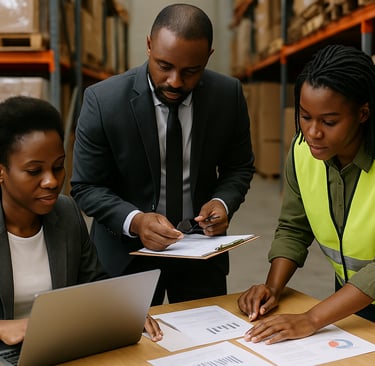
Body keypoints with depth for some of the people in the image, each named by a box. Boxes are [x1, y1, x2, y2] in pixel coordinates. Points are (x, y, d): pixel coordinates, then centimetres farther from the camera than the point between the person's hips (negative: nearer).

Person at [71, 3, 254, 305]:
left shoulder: (229, 95, -11)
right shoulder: (103, 100, -18)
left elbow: (239, 167, 2)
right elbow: (87, 187, -12)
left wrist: (223, 202, -18)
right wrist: (135, 221, -29)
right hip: (127, 251, -2)